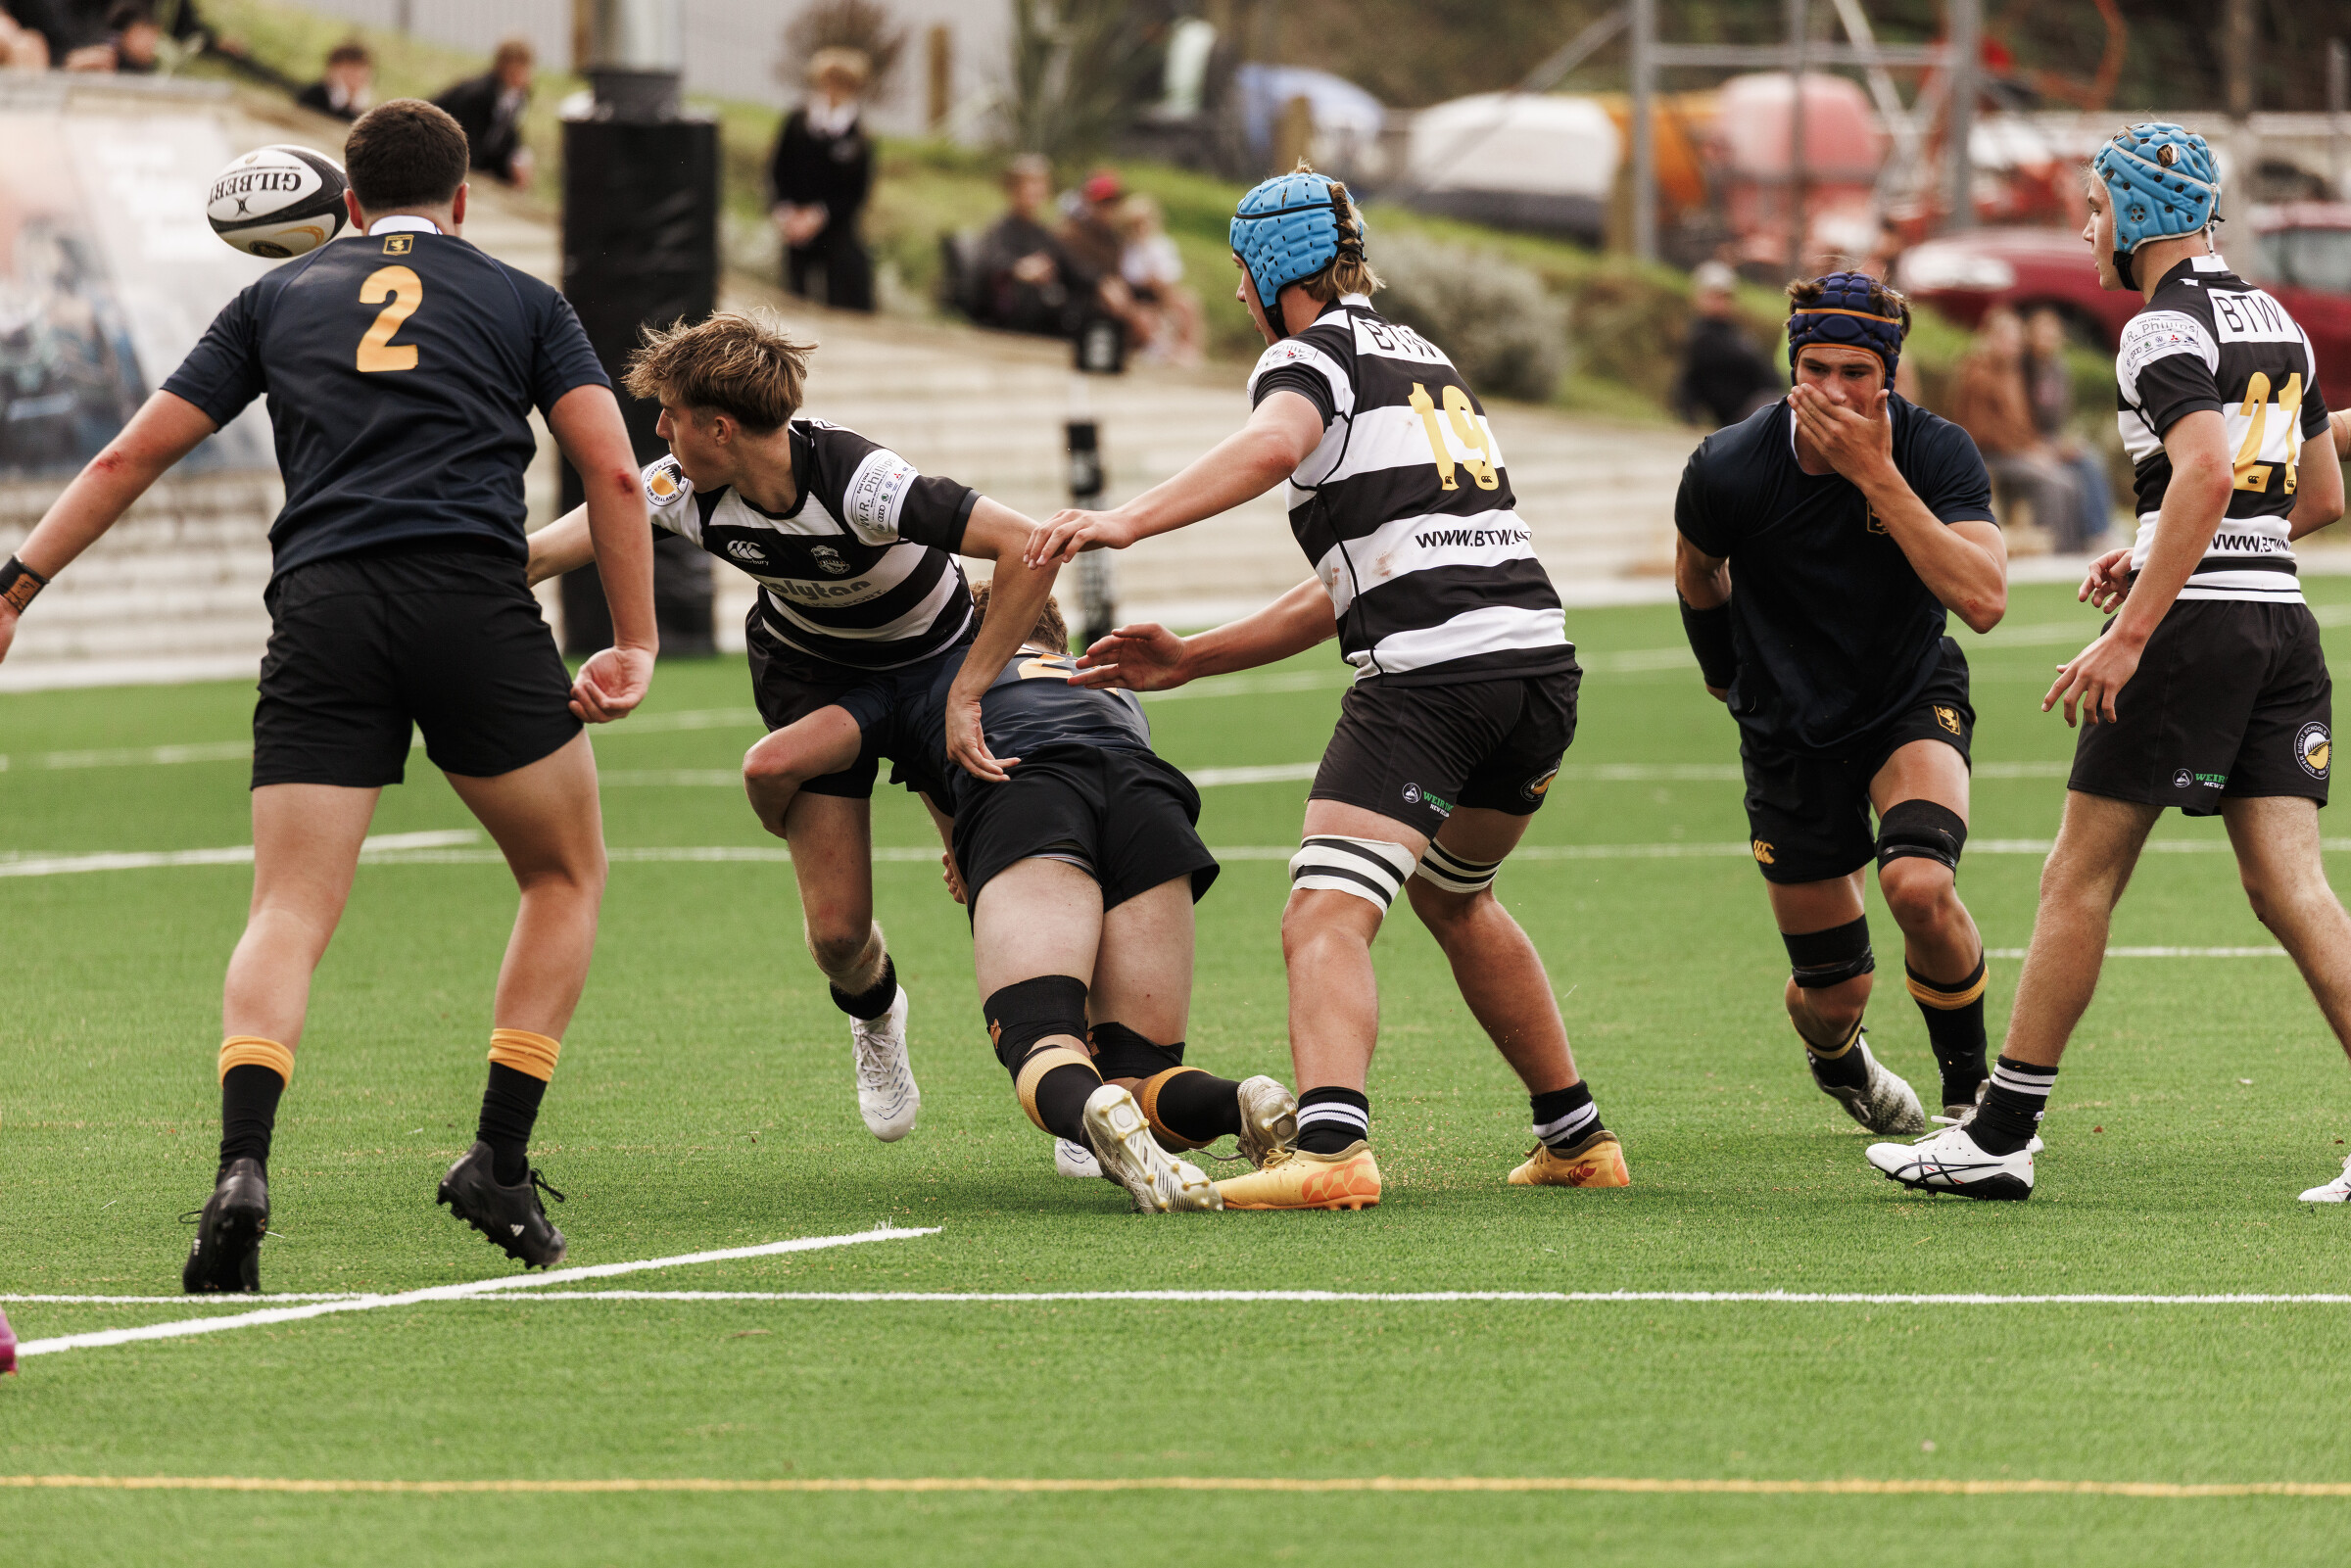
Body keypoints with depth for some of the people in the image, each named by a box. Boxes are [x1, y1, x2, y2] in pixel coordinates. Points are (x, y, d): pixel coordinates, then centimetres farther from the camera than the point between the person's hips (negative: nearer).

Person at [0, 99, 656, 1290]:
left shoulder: (279, 296, 23)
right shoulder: (522, 302, 19)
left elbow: (132, 456, 19)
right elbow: (613, 473, 7)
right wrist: (633, 646, 9)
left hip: (320, 611, 1)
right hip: (475, 602, -1)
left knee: (288, 915, -2)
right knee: (567, 876, 19)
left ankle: (242, 1167, -26)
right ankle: (500, 1160, 10)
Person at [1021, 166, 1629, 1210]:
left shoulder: (1310, 353, 4)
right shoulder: (1426, 359, 29)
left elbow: (1275, 443, -23)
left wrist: (1129, 520, -33)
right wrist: (1192, 660, 29)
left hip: (1430, 674, -8)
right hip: (1543, 658, 8)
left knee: (1327, 920, -15)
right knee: (1452, 896, 30)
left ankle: (1330, 1146, -37)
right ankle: (1577, 1138, 34)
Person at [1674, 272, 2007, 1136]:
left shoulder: (1937, 453, -20)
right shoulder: (1730, 468, -18)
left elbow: (1983, 601, -34)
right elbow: (1697, 570, 6)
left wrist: (1877, 475, -37)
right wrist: (1730, 674, 21)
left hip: (1912, 703, -1)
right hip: (1790, 731, 1)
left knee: (1919, 885, -31)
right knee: (1835, 993, 2)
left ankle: (1972, 1090, -4)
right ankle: (1836, 1063, 43)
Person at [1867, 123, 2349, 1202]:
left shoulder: (2165, 331, -9)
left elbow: (2210, 471, -25)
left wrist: (2128, 633, -25)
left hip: (2193, 625, -8)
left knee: (2080, 880, 0)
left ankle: (2000, 1136, 5)